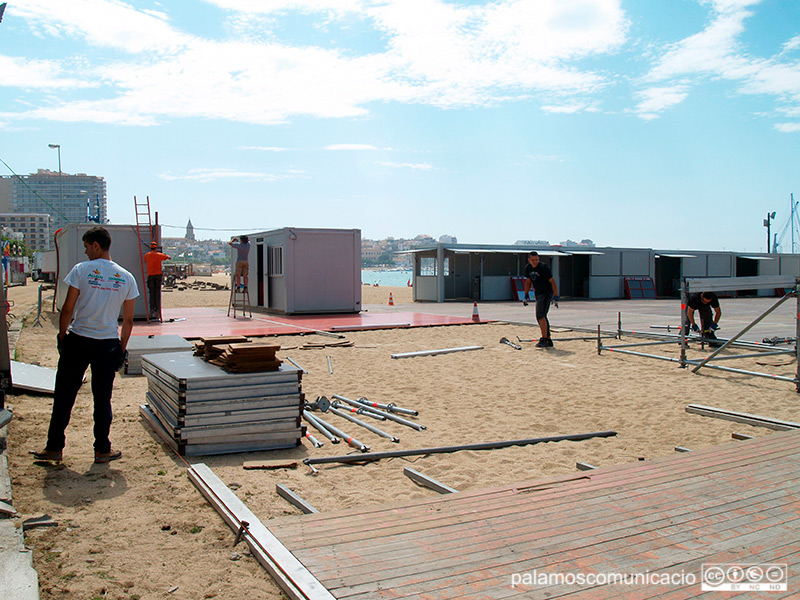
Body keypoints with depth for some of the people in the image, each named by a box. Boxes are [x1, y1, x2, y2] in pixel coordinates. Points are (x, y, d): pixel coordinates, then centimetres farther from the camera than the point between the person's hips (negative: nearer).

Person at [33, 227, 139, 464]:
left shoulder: (81, 270, -7)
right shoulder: (126, 278, 2)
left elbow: (67, 309, -7)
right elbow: (128, 321, 4)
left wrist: (62, 336, 6)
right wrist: (122, 348, 13)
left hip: (77, 340, -2)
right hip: (108, 344, 2)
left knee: (64, 395, 10)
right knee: (102, 398, 9)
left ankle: (54, 447, 18)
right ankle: (102, 450, 16)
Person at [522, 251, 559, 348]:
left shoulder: (543, 267, -17)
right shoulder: (528, 268, 5)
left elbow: (552, 281, -15)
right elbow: (528, 281, 18)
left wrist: (556, 297, -19)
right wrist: (526, 295, 12)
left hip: (547, 293, -8)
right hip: (538, 294, 8)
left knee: (540, 315, -18)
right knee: (541, 317, 8)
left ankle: (544, 339, -15)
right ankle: (549, 341, 15)